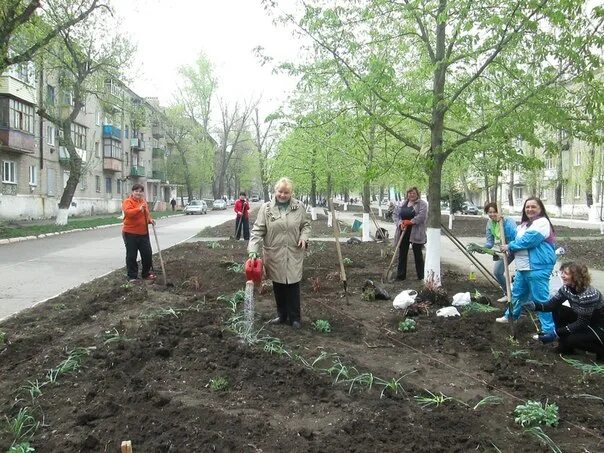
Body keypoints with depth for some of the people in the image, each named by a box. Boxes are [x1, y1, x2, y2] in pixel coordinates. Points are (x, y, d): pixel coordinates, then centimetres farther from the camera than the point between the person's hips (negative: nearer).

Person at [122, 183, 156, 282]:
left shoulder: (144, 201, 14)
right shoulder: (128, 201, -9)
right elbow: (128, 212, -28)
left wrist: (150, 220, 6)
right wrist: (139, 209, -38)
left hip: (144, 233, 7)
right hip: (131, 233, -6)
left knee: (147, 254, 9)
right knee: (131, 256, 1)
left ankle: (146, 273, 25)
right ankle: (132, 276, 10)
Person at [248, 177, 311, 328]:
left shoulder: (299, 207, -1)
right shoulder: (266, 208, -5)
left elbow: (306, 225, 11)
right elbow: (258, 230, -7)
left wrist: (304, 237, -9)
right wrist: (253, 250, -18)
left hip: (293, 254, 0)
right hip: (274, 255, 0)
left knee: (293, 286, 4)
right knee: (278, 287, 12)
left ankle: (294, 318, 17)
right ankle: (282, 315, 27)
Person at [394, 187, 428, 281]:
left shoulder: (422, 204, -2)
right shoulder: (403, 204, 15)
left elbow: (422, 216, -15)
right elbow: (397, 215, 9)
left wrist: (410, 222, -22)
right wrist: (400, 223, -11)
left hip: (416, 233, -5)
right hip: (403, 232, 5)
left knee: (418, 254, 2)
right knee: (402, 254, 7)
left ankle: (421, 276, 12)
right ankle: (401, 275, 15)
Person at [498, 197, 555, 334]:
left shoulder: (542, 222, -14)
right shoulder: (525, 224, 18)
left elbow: (527, 241, -22)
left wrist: (509, 246, -11)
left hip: (538, 268, -10)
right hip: (523, 267, 10)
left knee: (540, 298, -7)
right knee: (517, 292, 25)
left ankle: (549, 330, -1)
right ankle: (510, 316, 44)